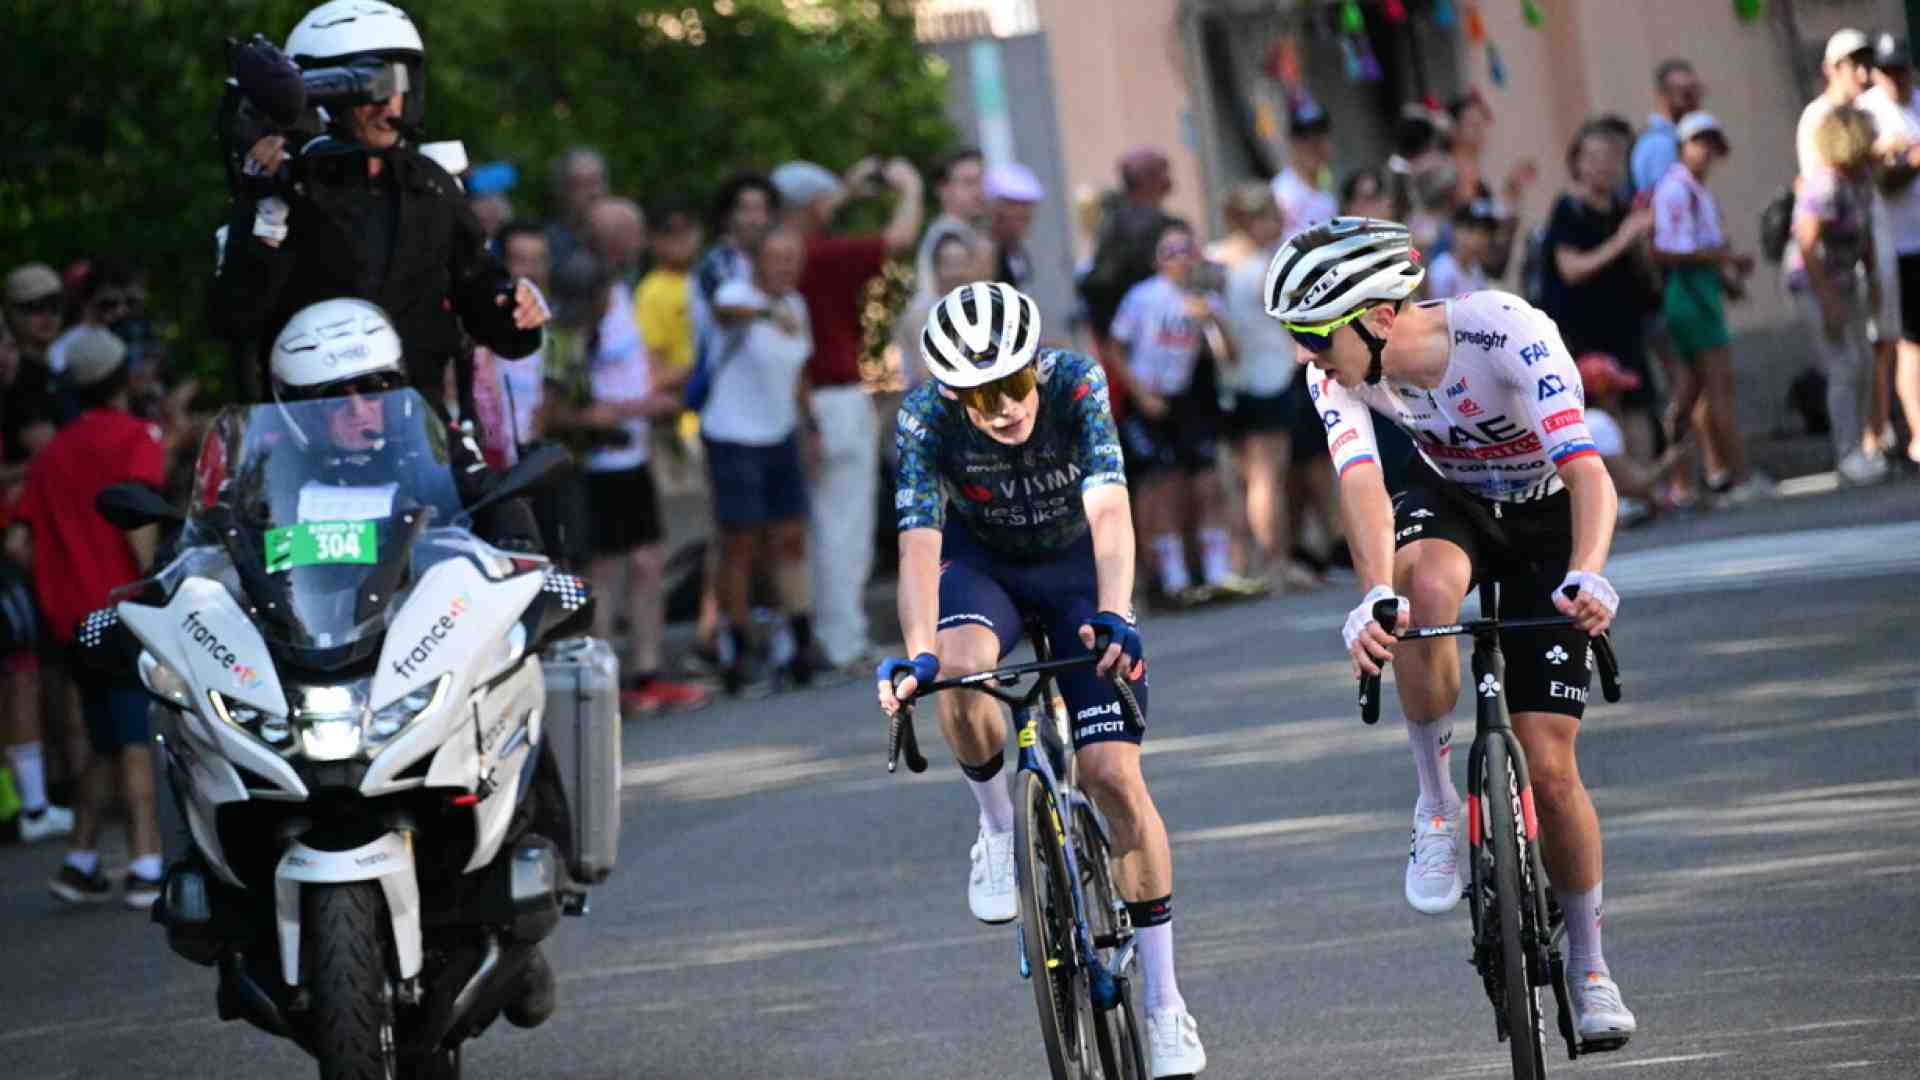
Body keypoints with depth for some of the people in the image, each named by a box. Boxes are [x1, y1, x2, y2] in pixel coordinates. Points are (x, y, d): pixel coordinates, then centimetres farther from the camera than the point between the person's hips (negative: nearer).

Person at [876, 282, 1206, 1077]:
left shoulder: (1076, 385, -30)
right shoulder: (925, 419, -27)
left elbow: (1109, 513, -40)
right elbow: (919, 544, -35)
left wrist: (1113, 616, -57)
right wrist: (917, 653, -52)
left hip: (1076, 563, 0)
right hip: (983, 560, 1)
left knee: (1115, 776, -11)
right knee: (959, 676, -35)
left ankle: (1164, 1003, -2)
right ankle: (997, 827, -5)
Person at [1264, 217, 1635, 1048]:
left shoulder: (1507, 334, -35)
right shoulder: (1340, 369, -23)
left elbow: (1587, 470, -43)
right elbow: (1361, 481, -35)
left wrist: (1586, 576, -61)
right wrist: (1375, 597, -53)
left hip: (1547, 520, -3)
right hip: (1450, 502, 3)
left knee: (1549, 767, -8)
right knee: (1426, 585, -36)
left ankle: (1589, 965, 12)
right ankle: (1436, 800, -17)